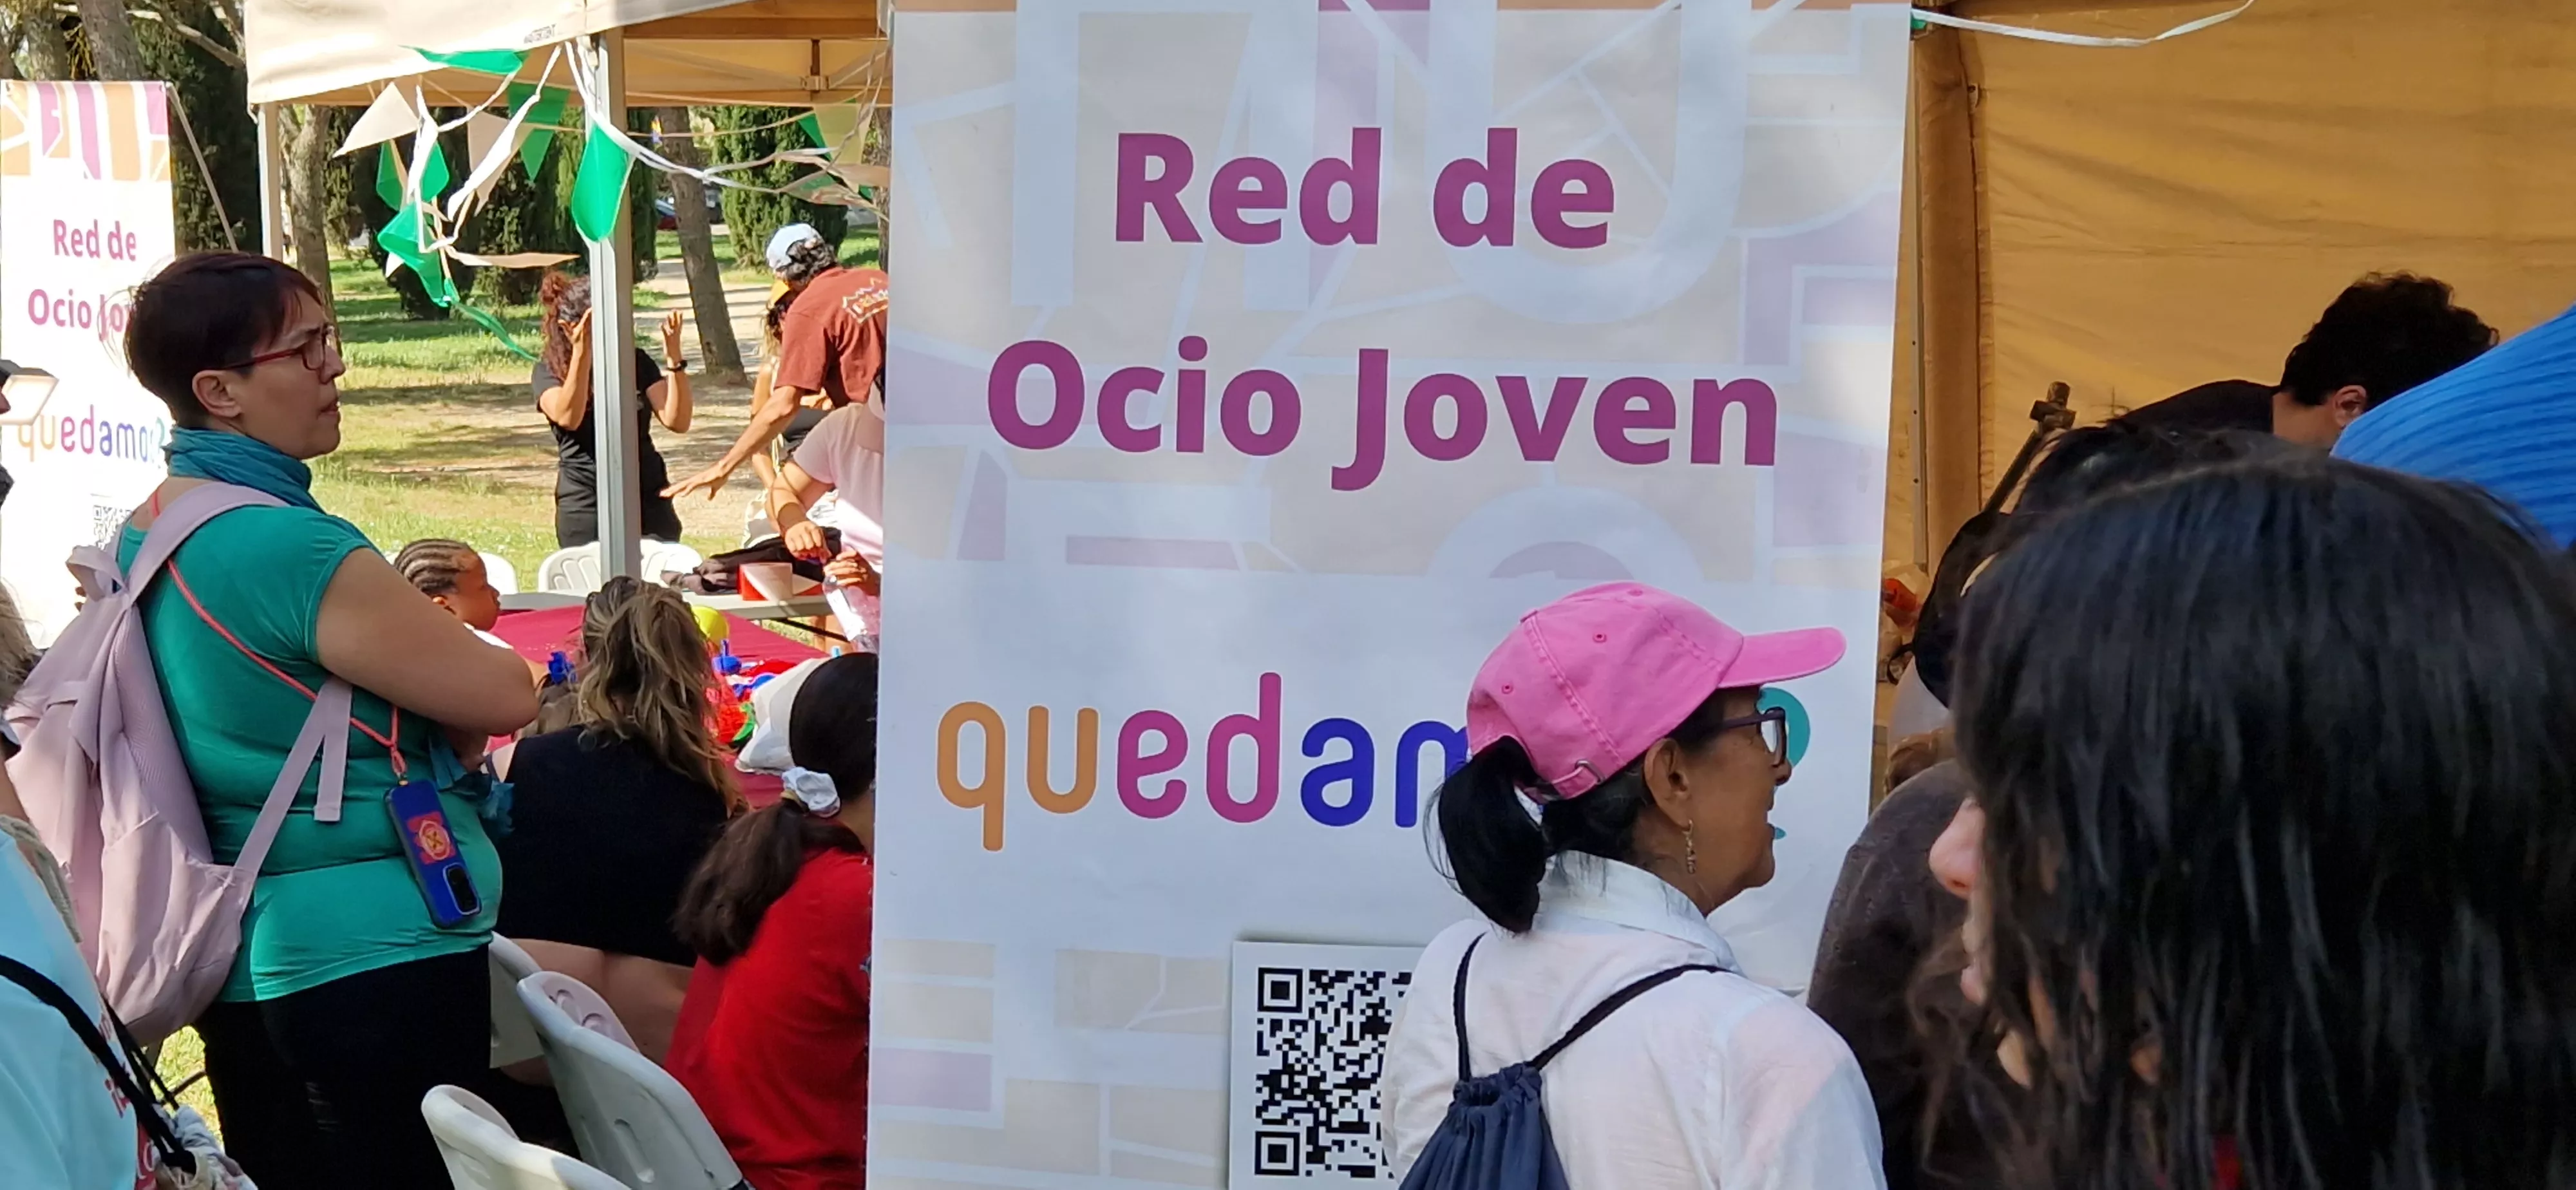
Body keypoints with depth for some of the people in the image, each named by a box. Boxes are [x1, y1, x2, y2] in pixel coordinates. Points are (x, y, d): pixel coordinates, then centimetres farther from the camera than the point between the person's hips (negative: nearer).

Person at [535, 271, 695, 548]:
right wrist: (582, 354, -28)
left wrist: (674, 358, -15)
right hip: (585, 507, -2)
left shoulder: (636, 361, 7)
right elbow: (568, 418, -19)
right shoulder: (550, 369, 2)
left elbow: (677, 421, -5)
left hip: (649, 500, 2)